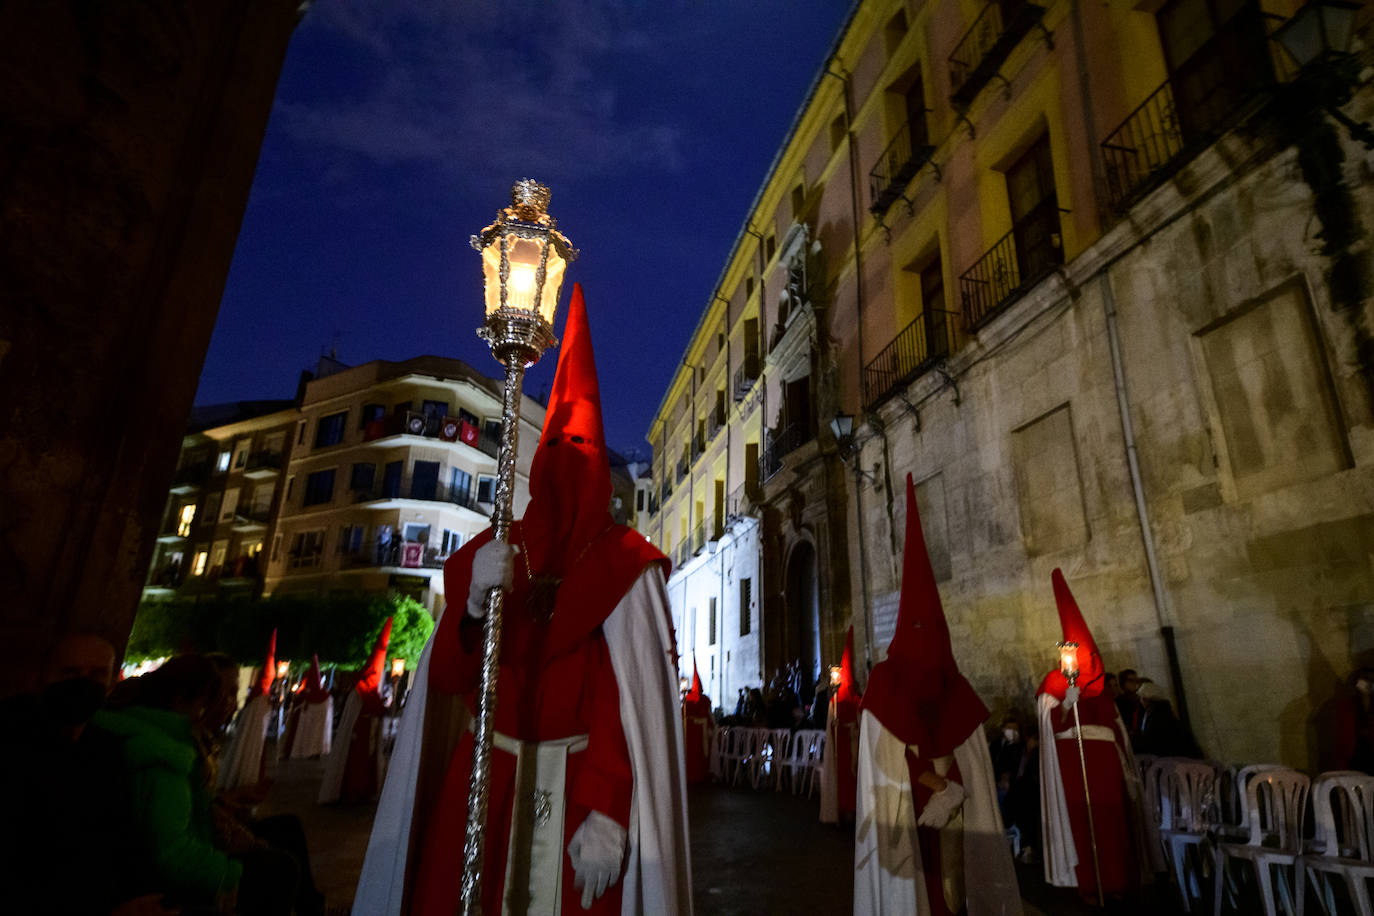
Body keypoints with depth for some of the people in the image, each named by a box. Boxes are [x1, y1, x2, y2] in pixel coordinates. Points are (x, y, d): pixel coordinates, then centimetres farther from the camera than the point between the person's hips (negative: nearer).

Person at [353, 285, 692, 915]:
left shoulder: (623, 565, -3)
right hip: (483, 782, 3)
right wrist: (475, 603, -16)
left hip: (577, 786, -3)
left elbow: (632, 699, -12)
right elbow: (443, 682, 2)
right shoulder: (490, 558, 8)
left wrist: (606, 811, -21)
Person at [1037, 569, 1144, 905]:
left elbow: (1117, 727, 14)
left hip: (1105, 761, 3)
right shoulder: (1054, 685, 2)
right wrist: (1067, 703, -22)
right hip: (1073, 764, -3)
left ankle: (1117, 881, 15)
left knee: (1113, 820, 4)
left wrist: (1127, 766, 10)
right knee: (1081, 821, -1)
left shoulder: (1098, 687, 12)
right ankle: (1089, 885, 6)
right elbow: (1055, 727, -7)